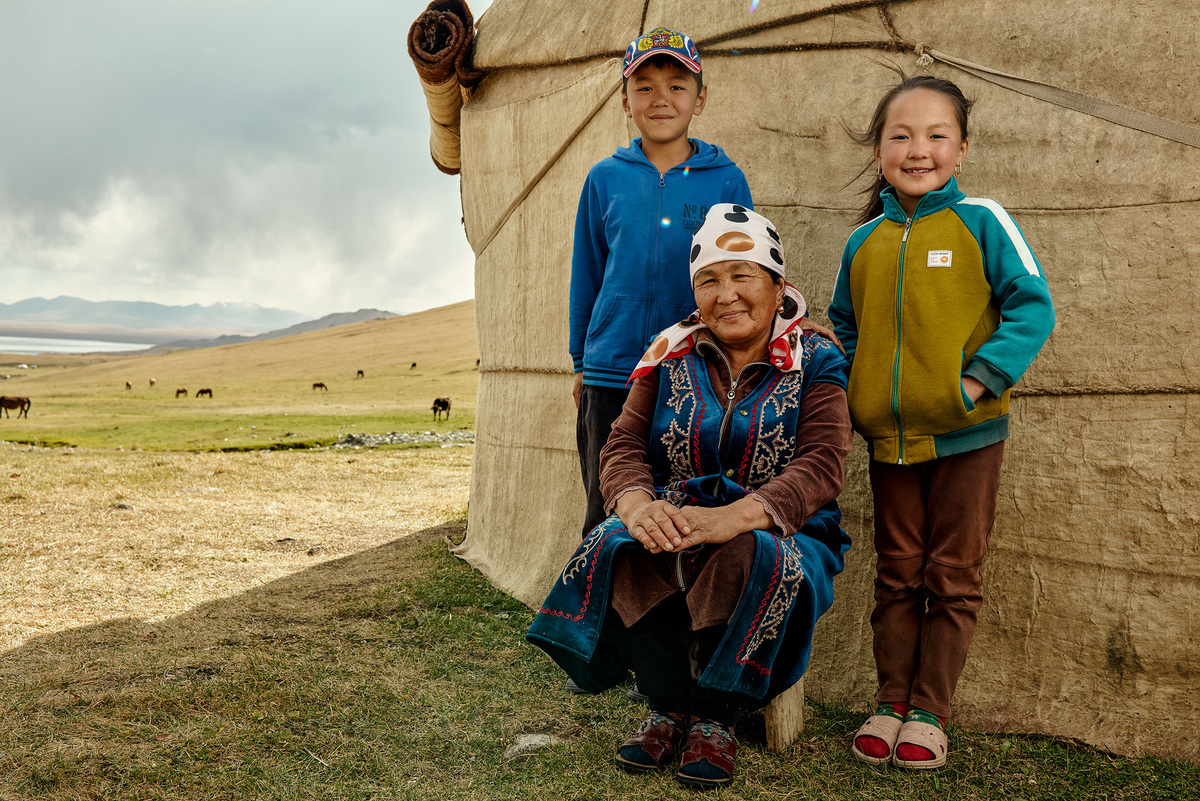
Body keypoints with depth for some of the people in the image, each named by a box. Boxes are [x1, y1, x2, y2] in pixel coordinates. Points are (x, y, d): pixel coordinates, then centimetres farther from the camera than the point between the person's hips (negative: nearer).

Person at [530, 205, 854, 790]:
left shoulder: (815, 363, 0)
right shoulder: (672, 357, 8)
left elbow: (821, 466, -13)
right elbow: (623, 447, 2)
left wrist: (735, 516, -32)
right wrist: (638, 505, -24)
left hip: (778, 530, -2)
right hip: (674, 524, 2)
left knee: (757, 560, -36)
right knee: (613, 550, -29)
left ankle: (714, 719, -12)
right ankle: (669, 707, -7)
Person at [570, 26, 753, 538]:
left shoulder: (725, 180, 2)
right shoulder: (606, 179, 6)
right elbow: (586, 275, 13)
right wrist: (581, 362, 14)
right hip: (612, 374, 1)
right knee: (607, 519, 7)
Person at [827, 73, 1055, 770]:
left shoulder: (980, 221, -5)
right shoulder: (865, 242, 7)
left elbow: (1033, 306, -8)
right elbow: (845, 329, 19)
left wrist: (981, 378, -19)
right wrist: (852, 395, 5)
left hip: (966, 435, -3)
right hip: (888, 437, 3)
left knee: (953, 580, 5)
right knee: (898, 576, 12)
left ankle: (929, 712, 18)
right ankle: (892, 701, 23)